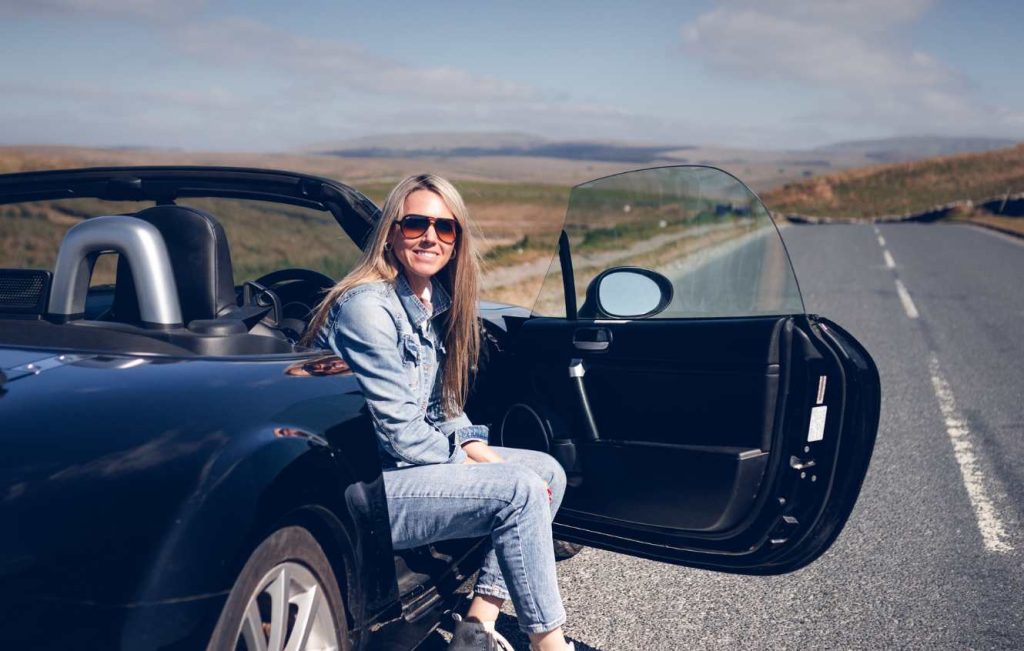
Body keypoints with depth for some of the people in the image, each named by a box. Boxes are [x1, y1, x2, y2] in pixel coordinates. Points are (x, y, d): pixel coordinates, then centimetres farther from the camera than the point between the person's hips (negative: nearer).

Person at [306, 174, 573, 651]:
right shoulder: (368, 307, -19)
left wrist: (476, 446, -2)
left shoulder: (436, 302, 8)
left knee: (548, 470, 3)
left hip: (414, 459, 10)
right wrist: (473, 466, -12)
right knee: (520, 490, -20)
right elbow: (398, 431, -21)